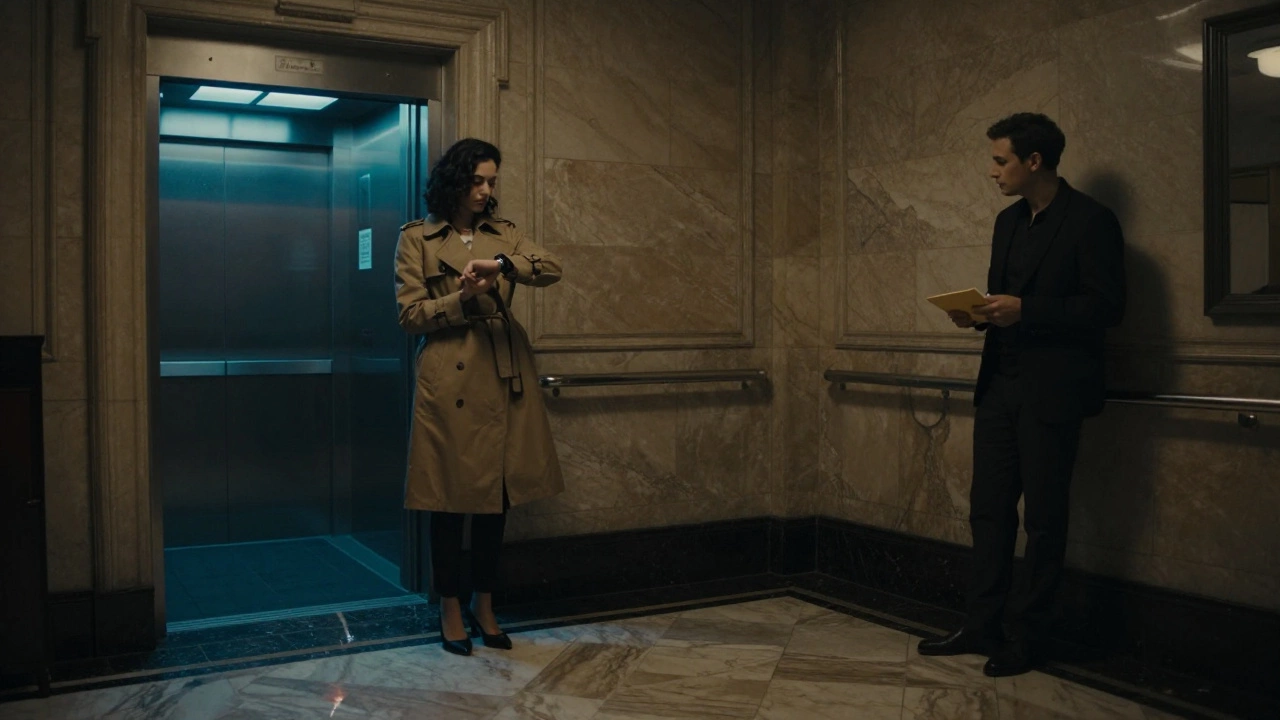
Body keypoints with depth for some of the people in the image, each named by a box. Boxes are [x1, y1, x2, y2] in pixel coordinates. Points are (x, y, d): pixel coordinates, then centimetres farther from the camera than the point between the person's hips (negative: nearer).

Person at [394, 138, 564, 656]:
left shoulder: (503, 234, 14)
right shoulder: (417, 238, 3)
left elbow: (551, 269, -4)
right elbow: (410, 315, -2)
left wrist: (499, 264, -20)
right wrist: (464, 299, -16)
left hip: (504, 376, 4)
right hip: (449, 378, -4)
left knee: (497, 494, 9)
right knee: (451, 497, 2)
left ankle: (483, 605, 23)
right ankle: (450, 610, 16)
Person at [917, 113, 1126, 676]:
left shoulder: (1091, 221, -8)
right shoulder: (1008, 221, 15)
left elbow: (1107, 307, -14)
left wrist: (1024, 309, -21)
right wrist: (980, 312, 0)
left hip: (1051, 391, -7)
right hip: (1000, 382, 8)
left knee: (1043, 517, 3)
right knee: (988, 507, 10)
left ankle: (1025, 638, 13)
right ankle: (982, 626, 20)